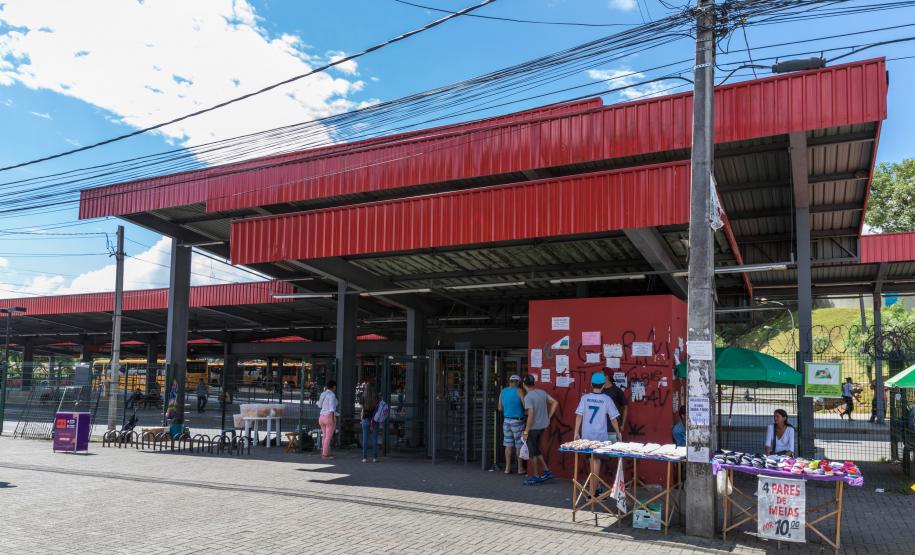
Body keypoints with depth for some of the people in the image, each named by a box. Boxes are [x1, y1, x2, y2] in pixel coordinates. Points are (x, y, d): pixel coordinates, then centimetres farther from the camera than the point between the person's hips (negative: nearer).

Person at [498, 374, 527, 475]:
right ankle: (520, 468, 11)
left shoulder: (503, 392, 6)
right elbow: (525, 405, -15)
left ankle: (508, 468, 12)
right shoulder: (519, 391, -9)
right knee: (519, 446, 4)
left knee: (508, 445, 10)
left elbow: (500, 408, 11)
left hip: (506, 420, 5)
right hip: (517, 421, -5)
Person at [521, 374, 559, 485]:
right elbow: (555, 403, 8)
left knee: (532, 452, 5)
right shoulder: (542, 393, 4)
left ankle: (535, 477, 11)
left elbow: (531, 415, -23)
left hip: (533, 427, -7)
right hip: (543, 425, 8)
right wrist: (548, 417, 11)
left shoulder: (528, 397, -18)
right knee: (536, 450, 20)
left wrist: (526, 432, -18)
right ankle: (546, 471, 20)